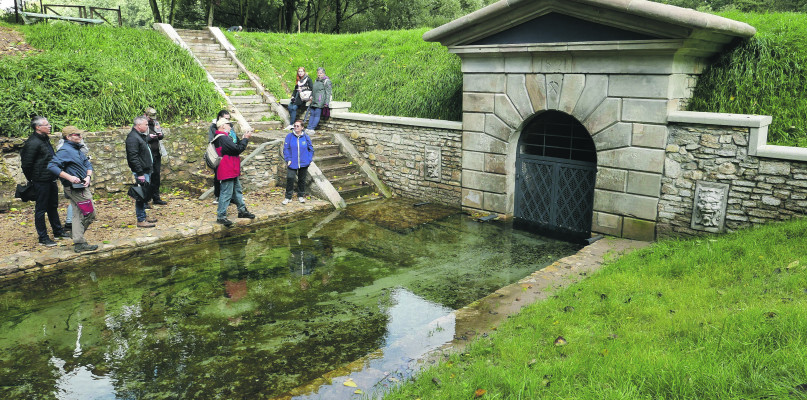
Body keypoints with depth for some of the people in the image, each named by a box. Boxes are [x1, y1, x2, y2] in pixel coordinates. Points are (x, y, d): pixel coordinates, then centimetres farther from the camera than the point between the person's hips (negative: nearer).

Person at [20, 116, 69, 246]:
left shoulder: (45, 139, 11)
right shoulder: (33, 143, -18)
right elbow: (26, 164, -17)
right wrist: (32, 180, -8)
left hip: (51, 180, 9)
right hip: (41, 181, -9)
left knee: (53, 206, 19)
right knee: (41, 209, 1)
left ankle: (58, 232, 32)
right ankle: (43, 238, 9)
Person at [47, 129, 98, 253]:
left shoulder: (78, 150, 15)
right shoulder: (65, 151, -13)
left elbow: (88, 164, 18)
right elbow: (52, 166, -20)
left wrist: (88, 176, -2)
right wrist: (70, 177, -24)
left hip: (82, 186, 9)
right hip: (75, 189, -9)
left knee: (79, 214, 12)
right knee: (90, 213, -7)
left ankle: (79, 242, 18)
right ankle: (79, 243, 2)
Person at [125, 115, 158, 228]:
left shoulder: (140, 136, 16)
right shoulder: (133, 137, -17)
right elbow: (133, 157, -22)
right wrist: (140, 173, -24)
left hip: (146, 170, 10)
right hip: (141, 172, -10)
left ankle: (143, 216, 26)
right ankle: (141, 220, -3)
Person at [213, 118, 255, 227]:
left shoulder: (223, 137, 16)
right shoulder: (222, 138, -19)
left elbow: (236, 146, 17)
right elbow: (238, 149, -21)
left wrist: (244, 138, 10)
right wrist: (246, 138, -9)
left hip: (231, 171, 11)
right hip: (227, 172, -11)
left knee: (237, 190, 18)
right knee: (226, 193, -6)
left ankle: (242, 210, 29)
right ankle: (221, 216, 0)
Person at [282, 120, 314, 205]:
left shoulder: (306, 137, -1)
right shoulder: (289, 136, -4)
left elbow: (311, 149, 7)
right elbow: (286, 148, -1)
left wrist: (309, 160, -2)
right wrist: (288, 159, -9)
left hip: (303, 163, 2)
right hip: (292, 163, -2)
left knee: (302, 180, 13)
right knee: (290, 178, -12)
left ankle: (301, 196, 30)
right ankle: (288, 197, 1)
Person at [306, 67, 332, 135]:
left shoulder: (326, 81, -3)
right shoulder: (316, 81, 21)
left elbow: (328, 93, -9)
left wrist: (326, 102, -15)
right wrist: (311, 96, 17)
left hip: (320, 101, -8)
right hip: (314, 101, 8)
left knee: (317, 115, -12)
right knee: (312, 114, 1)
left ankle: (311, 129, -15)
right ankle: (308, 128, -2)